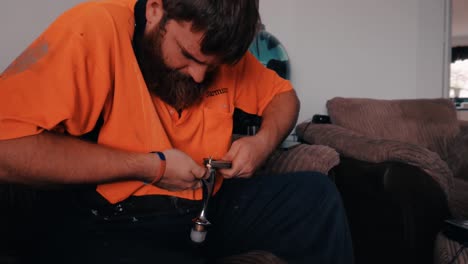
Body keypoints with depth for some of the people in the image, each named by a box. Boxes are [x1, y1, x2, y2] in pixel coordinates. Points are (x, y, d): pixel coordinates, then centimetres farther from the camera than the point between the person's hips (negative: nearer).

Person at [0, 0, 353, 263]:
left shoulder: (220, 50, 1)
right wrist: (150, 167, -21)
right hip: (105, 221, -5)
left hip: (209, 205, 6)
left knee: (317, 193, -9)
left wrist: (264, 141, -7)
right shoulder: (95, 29, -19)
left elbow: (282, 94, 15)